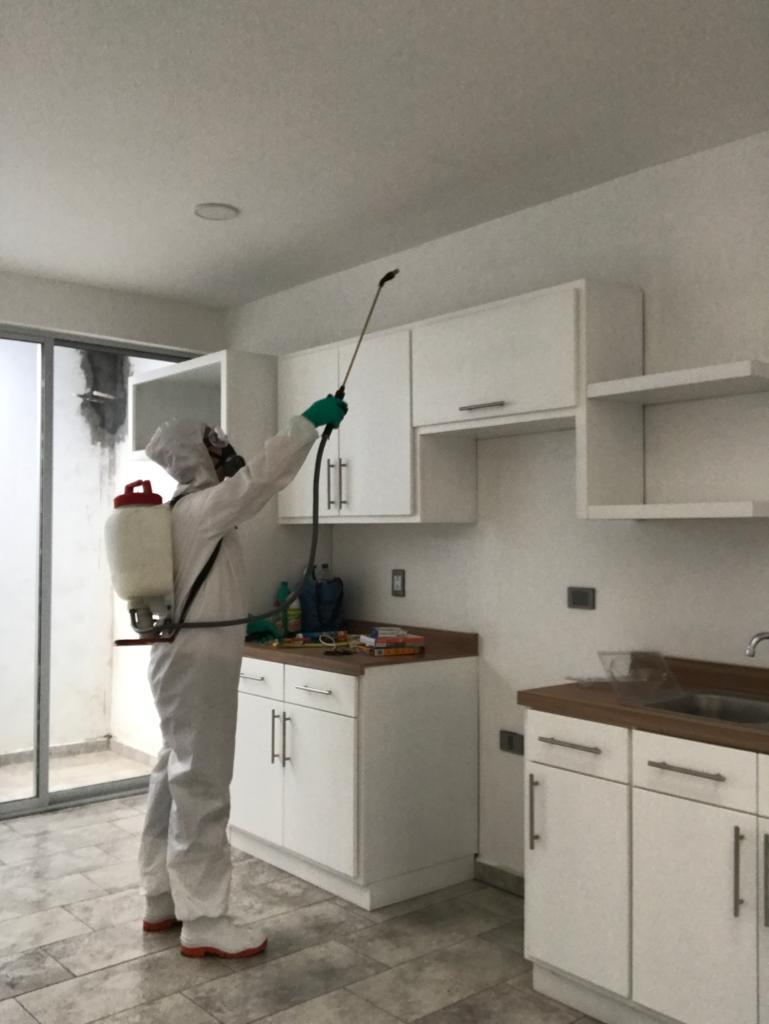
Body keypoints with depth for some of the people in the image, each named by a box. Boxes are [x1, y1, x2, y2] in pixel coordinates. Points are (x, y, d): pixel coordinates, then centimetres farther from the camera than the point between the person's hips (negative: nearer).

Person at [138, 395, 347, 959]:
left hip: (186, 657, 11)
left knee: (176, 777, 15)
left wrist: (236, 625, 26)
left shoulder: (189, 510, 16)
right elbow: (262, 476, -25)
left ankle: (162, 901, 26)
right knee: (201, 786, -5)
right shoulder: (200, 507, -15)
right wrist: (310, 420, -17)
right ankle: (203, 922, 3)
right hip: (197, 663, -11)